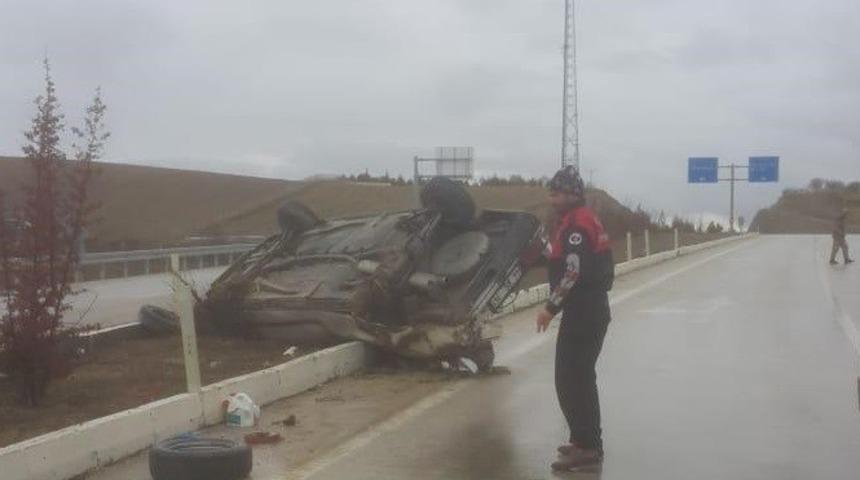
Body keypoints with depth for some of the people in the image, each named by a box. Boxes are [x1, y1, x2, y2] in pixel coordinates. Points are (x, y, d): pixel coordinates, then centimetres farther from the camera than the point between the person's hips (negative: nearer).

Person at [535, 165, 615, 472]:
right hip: (590, 310, 11)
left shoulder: (577, 224, -17)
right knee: (580, 377, 19)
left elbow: (574, 274, -25)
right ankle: (586, 440, 29)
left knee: (571, 380, -9)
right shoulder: (578, 220, 17)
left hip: (583, 313, -11)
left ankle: (587, 448, -6)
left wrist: (551, 307, -21)